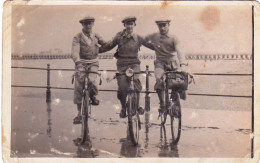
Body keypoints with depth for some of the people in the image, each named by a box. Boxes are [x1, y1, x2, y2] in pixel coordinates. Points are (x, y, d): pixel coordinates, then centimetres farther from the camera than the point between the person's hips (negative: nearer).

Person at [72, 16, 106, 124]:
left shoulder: (96, 37, 10)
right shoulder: (77, 37, -1)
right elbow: (75, 51, -16)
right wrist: (78, 62, -33)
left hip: (93, 63, 1)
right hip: (81, 64, -1)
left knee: (93, 81, -28)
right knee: (78, 88, -6)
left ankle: (93, 96, 7)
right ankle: (79, 113, 8)